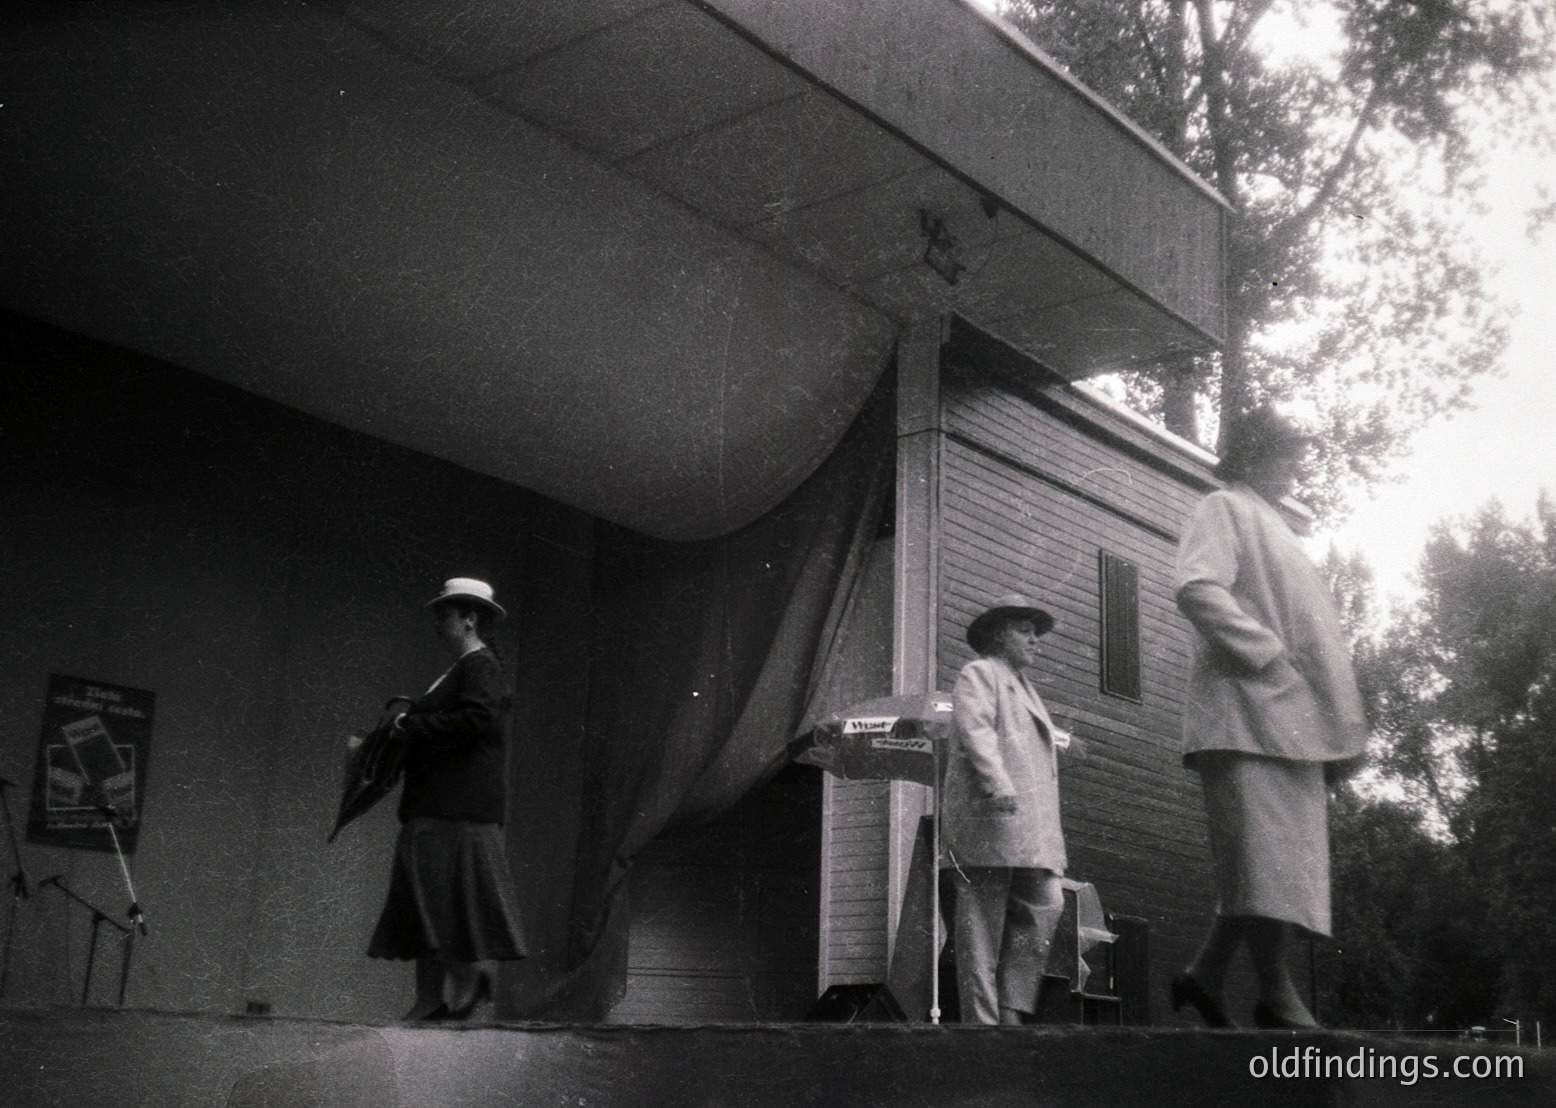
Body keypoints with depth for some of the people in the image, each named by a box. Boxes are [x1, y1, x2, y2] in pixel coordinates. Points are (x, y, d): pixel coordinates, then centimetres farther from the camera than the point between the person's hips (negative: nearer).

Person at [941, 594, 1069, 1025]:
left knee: (1045, 907, -4)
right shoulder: (978, 674, 4)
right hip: (990, 818, -8)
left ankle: (1011, 1009, 0)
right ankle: (981, 1018, -6)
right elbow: (975, 730, -13)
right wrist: (999, 786, -27)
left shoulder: (1024, 689, 30)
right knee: (982, 921, -7)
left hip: (1031, 828, 8)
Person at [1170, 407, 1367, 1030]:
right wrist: (1266, 652, -18)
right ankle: (1277, 998, -12)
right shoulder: (1225, 510, 2)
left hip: (1292, 715, 9)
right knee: (1267, 856, -13)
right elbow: (1196, 589, -17)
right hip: (1249, 707, -9)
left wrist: (1336, 721, 20)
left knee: (1288, 859, 5)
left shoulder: (1269, 525, 30)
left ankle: (1205, 977, 9)